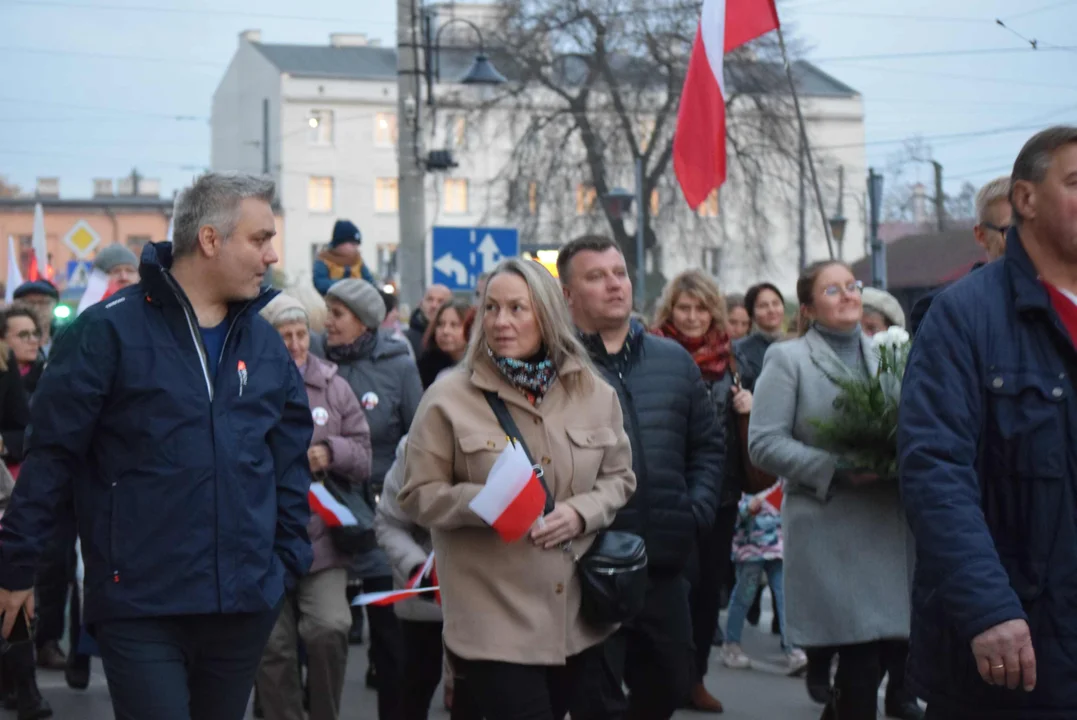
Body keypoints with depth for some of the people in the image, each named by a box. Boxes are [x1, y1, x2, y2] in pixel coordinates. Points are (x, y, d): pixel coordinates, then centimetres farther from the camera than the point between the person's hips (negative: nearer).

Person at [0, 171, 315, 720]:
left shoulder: (266, 345, 9)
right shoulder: (110, 330, -8)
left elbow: (289, 465, 15)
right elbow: (51, 454, -7)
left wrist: (289, 563, 9)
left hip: (244, 607, 5)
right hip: (140, 607, -5)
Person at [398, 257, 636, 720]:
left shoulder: (593, 393, 6)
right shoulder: (449, 398, -5)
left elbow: (619, 479, 12)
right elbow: (418, 494, -4)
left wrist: (580, 513, -9)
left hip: (582, 617, 4)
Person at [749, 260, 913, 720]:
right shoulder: (787, 359, 1)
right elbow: (764, 444, -7)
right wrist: (837, 469, -16)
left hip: (888, 526, 5)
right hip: (830, 533, -5)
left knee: (877, 655, 6)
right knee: (860, 667, -11)